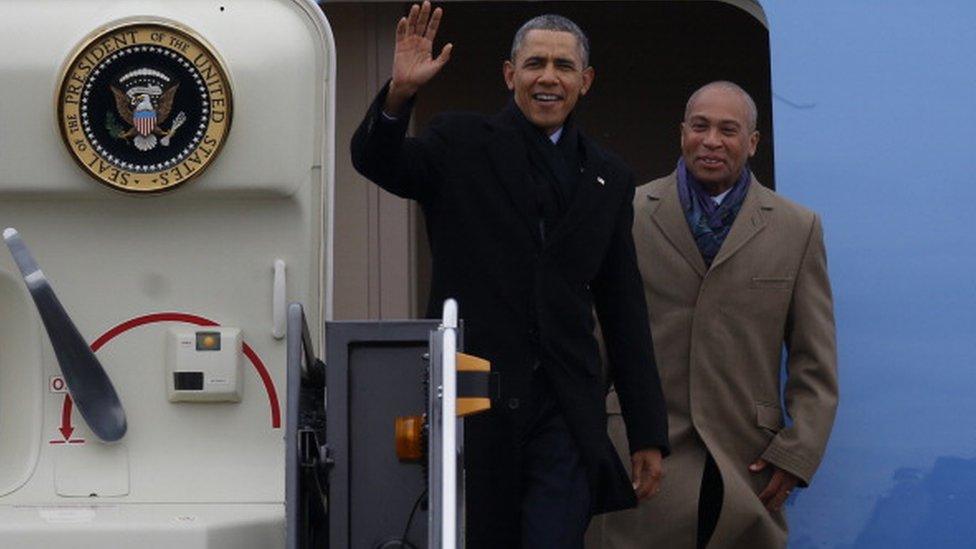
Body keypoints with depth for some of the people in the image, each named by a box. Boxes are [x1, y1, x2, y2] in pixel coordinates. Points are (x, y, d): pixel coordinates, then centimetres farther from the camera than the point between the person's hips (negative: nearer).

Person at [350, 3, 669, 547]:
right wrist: (400, 93, -32)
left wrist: (649, 434, 10)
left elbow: (625, 313, 13)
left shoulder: (609, 178, 13)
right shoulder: (462, 142, 6)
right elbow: (376, 160, -12)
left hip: (564, 412, 2)